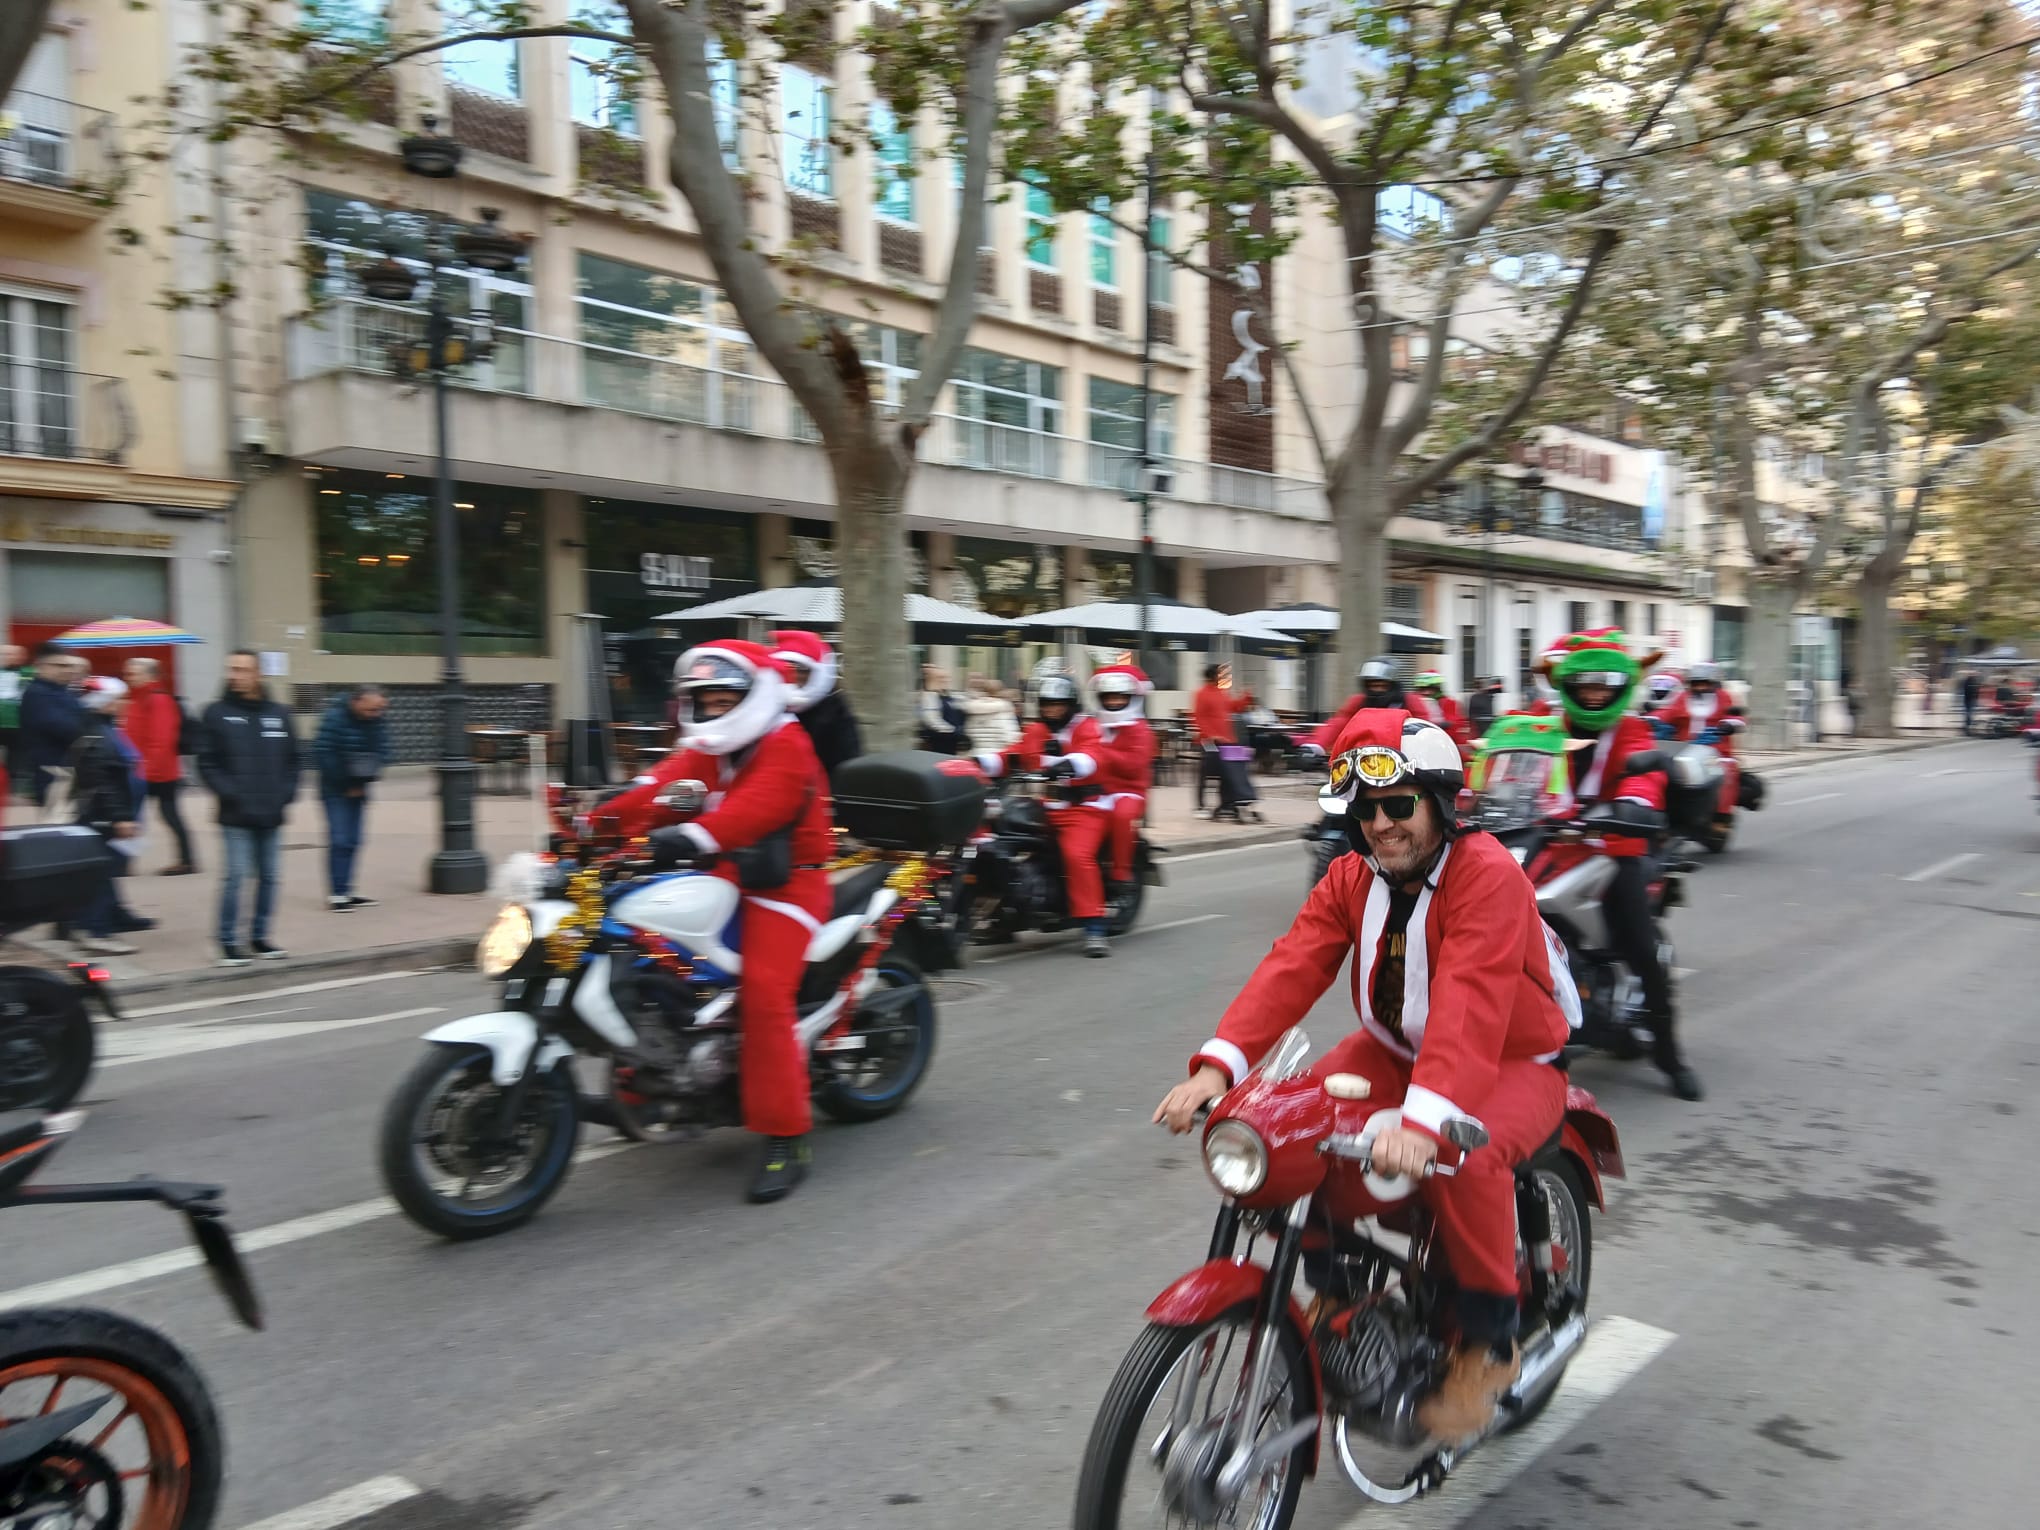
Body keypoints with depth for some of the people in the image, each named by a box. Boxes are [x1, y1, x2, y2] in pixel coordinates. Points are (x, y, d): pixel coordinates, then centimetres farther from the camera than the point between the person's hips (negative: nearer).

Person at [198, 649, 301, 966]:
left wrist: (286, 792, 0)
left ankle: (260, 936, 21)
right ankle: (230, 942, 2)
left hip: (271, 814, 4)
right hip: (236, 815, -4)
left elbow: (292, 759, 13)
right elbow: (207, 762, -3)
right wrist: (227, 793, -13)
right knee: (235, 876, -6)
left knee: (268, 877, 10)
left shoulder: (279, 713, 8)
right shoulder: (217, 714, -1)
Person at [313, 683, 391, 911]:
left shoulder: (379, 721, -2)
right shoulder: (335, 717, -18)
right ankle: (337, 894, -4)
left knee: (353, 840, 8)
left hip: (358, 788, 6)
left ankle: (346, 891, 17)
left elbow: (382, 751, 4)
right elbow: (321, 753, -19)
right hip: (335, 789, -5)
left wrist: (366, 779, -10)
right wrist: (346, 784, -14)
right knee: (339, 839, -9)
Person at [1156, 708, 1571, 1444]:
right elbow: (1291, 968, -16)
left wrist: (1424, 1118, -51)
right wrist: (1218, 1064, -31)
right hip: (1395, 1052, 6)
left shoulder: (1489, 874, -23)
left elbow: (1470, 1005, -38)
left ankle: (1488, 1343, -11)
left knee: (1463, 1160, -35)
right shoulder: (1352, 879, -2)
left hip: (1512, 1064, -6)